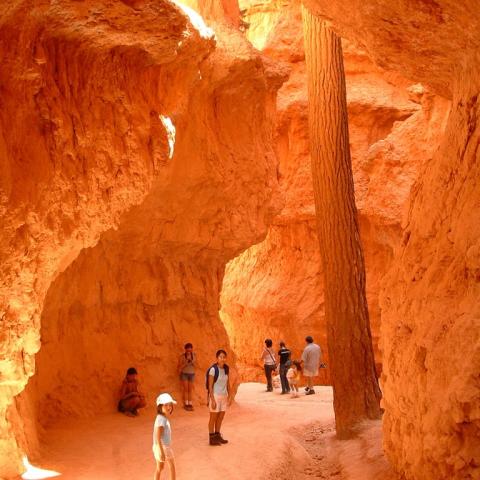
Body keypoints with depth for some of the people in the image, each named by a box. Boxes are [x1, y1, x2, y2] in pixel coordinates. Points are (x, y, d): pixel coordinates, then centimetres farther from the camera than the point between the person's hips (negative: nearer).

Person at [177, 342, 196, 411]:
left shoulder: (194, 356, -1)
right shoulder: (182, 356, -10)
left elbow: (195, 366, 3)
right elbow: (179, 367, -8)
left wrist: (192, 362, -17)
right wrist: (186, 363, -22)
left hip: (192, 374, 3)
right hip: (184, 374, -3)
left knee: (190, 389, 3)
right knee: (186, 389, -4)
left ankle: (190, 404, 8)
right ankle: (186, 404, 2)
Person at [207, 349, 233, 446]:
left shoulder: (226, 368, 2)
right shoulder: (213, 369, -16)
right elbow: (210, 386, -15)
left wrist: (230, 396, 9)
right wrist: (212, 400, -17)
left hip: (224, 396, 6)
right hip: (215, 396, -6)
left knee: (220, 417, 14)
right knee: (213, 417, 4)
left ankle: (217, 436, 27)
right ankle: (212, 438, 14)